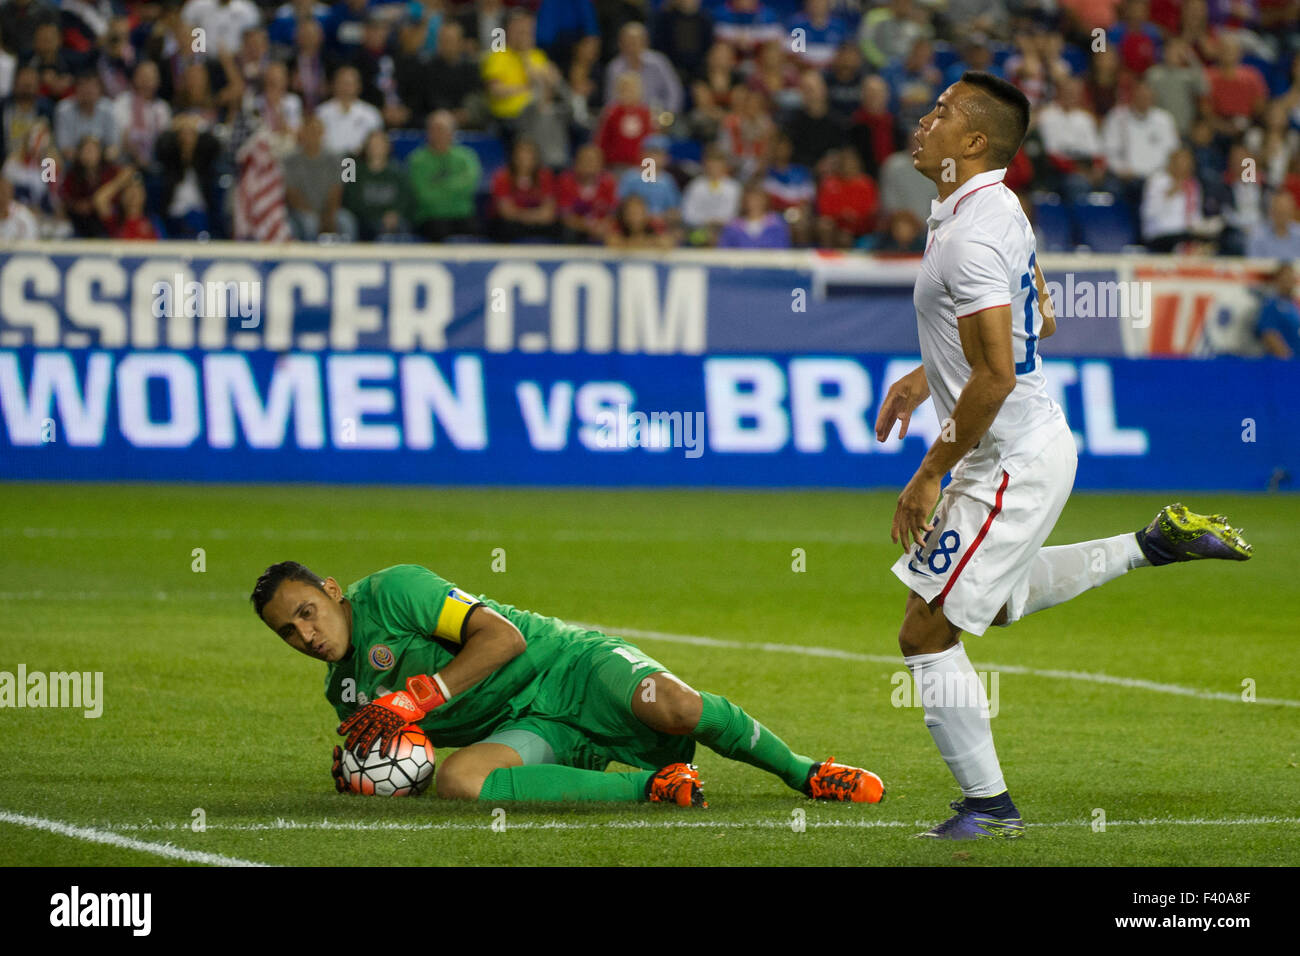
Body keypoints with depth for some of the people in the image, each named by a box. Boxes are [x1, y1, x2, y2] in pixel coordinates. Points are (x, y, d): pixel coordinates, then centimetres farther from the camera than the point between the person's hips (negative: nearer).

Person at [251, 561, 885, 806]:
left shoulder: (389, 590, -8)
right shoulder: (344, 692, 15)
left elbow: (501, 637, -16)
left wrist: (410, 700, -21)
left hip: (565, 665, -5)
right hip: (527, 730, 5)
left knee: (671, 705, -36)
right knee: (457, 781, -30)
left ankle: (803, 773, -7)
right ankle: (652, 786, -21)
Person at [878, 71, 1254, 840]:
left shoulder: (971, 237, -25)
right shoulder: (1003, 208, 7)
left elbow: (996, 377, -28)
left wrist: (929, 476, -20)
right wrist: (931, 375, 22)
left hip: (1010, 466, -10)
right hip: (1038, 440, 10)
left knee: (928, 631, -3)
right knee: (993, 598, 32)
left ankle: (989, 805, 6)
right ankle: (1157, 545, 29)